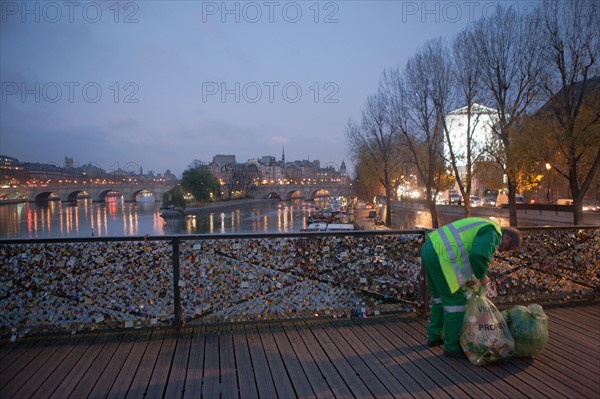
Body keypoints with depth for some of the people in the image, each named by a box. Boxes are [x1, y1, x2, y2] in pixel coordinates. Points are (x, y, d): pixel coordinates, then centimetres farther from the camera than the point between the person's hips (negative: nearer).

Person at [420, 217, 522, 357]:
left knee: (439, 296, 24)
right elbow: (477, 256, -21)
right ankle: (452, 347, 15)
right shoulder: (493, 233, -4)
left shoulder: (484, 229, 27)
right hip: (440, 256, -10)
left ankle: (434, 337, 35)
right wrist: (482, 277, -3)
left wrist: (466, 277, 23)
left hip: (429, 248, 10)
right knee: (456, 301, 3)